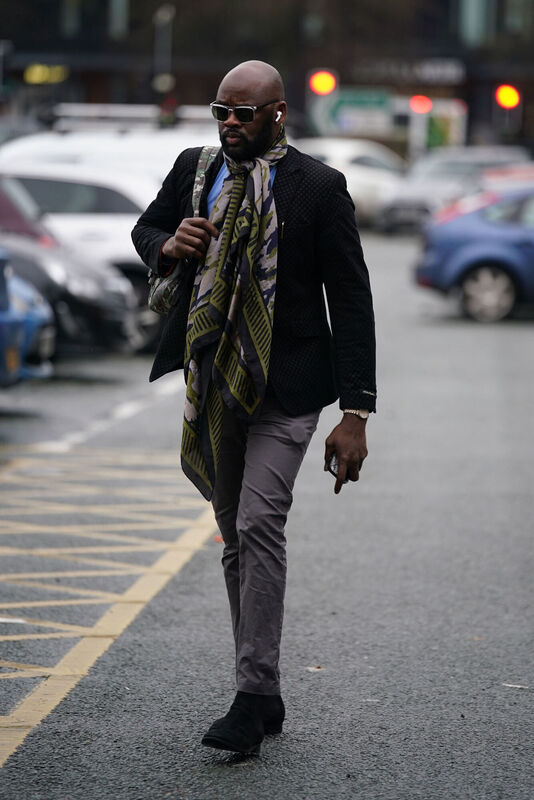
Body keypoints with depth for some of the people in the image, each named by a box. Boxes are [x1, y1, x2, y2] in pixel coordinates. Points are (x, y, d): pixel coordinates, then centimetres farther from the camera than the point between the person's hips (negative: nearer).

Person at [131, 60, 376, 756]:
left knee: (259, 525, -17)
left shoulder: (318, 187, -8)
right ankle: (263, 695, 20)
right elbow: (144, 230, 24)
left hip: (286, 386, -5)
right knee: (236, 537, 11)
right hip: (213, 382, 5)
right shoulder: (194, 169, 6)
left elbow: (351, 301, -8)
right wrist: (168, 244, -4)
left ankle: (255, 696, -13)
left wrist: (355, 414, -13)